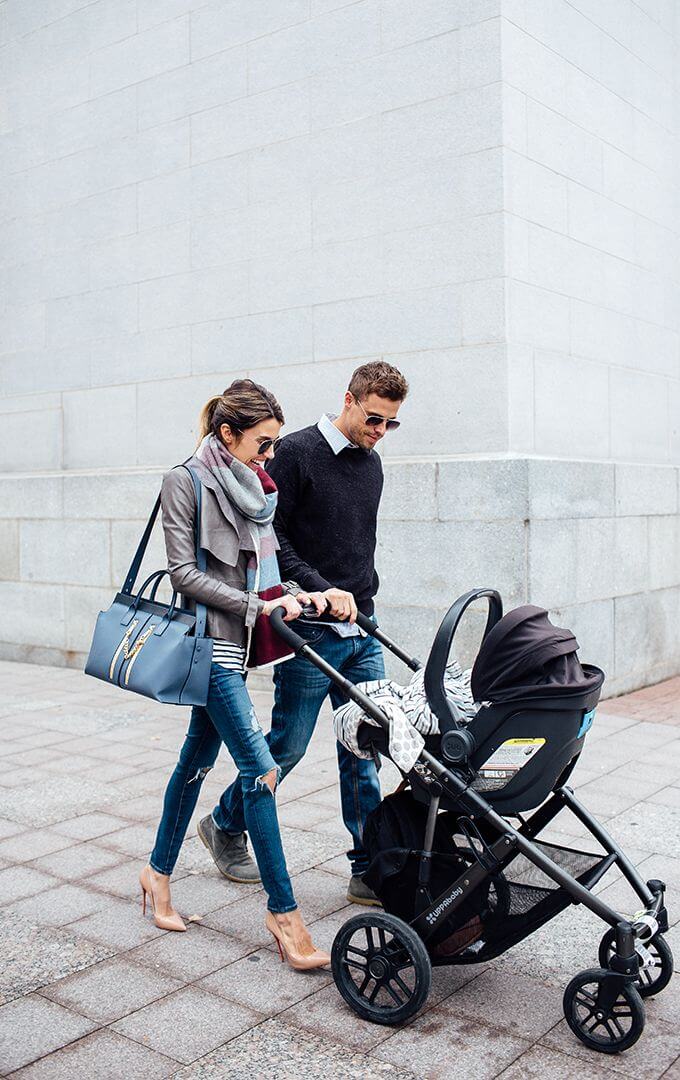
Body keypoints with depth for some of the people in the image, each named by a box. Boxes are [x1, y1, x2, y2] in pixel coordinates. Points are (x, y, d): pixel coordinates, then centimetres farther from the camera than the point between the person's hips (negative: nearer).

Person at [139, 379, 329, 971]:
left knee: (198, 757, 17)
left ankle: (159, 872, 34)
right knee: (261, 768, -11)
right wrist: (257, 606, -17)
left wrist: (287, 592, -1)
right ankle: (283, 911, -3)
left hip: (236, 641, 8)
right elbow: (184, 572, -14)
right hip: (211, 639, -8)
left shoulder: (253, 487, 11)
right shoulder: (186, 482, -10)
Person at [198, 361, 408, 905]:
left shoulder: (371, 464, 14)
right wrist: (322, 589, -20)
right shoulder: (297, 452, -9)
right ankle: (225, 825, 28)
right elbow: (270, 537, -13)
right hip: (310, 633, -6)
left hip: (362, 633, 7)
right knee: (288, 746, 4)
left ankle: (369, 870, 15)